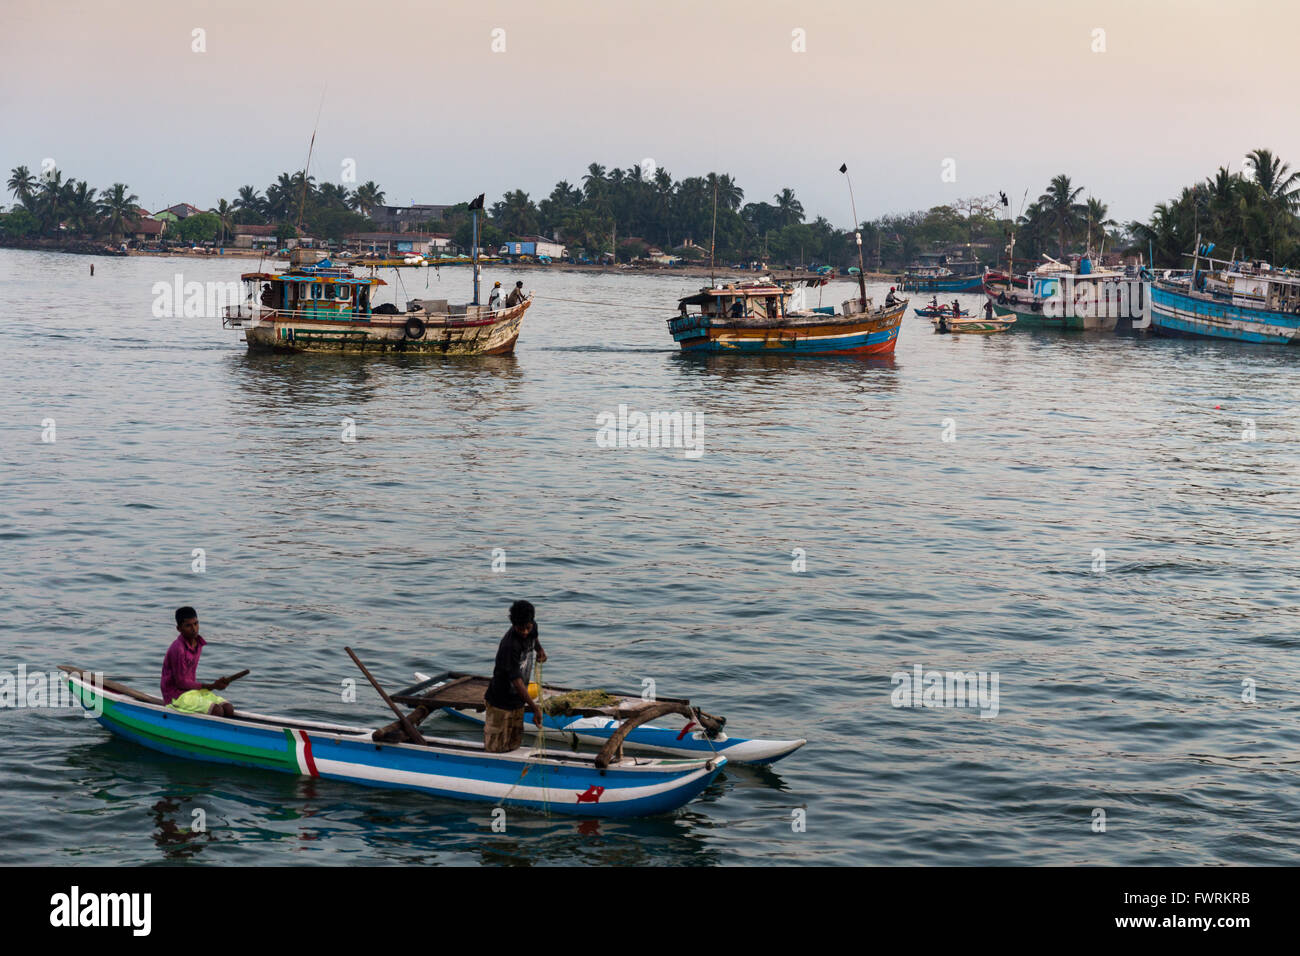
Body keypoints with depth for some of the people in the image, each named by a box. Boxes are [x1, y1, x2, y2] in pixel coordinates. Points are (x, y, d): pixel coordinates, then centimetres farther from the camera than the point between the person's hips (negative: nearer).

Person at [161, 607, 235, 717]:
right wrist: (212, 686, -17)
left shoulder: (198, 643, 6)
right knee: (217, 711, -25)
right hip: (176, 696, -8)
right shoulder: (178, 649, -21)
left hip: (193, 689, 8)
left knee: (229, 708, -9)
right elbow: (181, 682, -18)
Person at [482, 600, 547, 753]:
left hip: (517, 700, 8)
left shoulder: (532, 627, -7)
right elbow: (517, 681, -33)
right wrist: (535, 708, -34)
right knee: (496, 748, 1)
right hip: (501, 701, -8)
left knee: (514, 744, 15)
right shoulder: (510, 646, -31)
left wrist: (539, 649, 9)